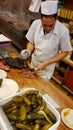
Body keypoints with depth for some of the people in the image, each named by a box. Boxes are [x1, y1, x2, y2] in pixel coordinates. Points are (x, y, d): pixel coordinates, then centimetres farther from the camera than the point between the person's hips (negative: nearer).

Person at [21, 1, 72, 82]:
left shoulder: (63, 31, -25)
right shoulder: (35, 24, -17)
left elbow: (65, 52, -14)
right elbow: (31, 42, -2)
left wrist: (46, 64, -20)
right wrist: (28, 51, -24)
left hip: (47, 67, -3)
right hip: (33, 63, 3)